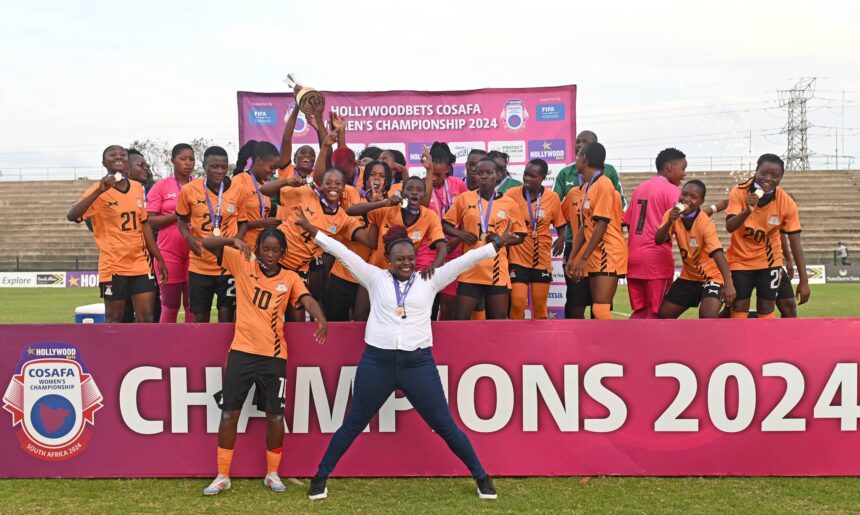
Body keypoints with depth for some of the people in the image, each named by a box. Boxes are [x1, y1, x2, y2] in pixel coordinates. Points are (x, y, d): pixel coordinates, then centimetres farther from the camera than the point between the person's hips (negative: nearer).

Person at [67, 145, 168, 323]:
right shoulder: (99, 190, -8)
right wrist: (99, 191, -30)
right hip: (113, 266, -4)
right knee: (114, 319, 5)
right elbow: (72, 216, -22)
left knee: (146, 317, 4)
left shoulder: (137, 188, 9)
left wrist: (159, 258, 15)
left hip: (141, 264, 5)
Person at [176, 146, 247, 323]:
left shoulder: (239, 191, -4)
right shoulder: (189, 190, -6)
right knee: (200, 316, 9)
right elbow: (182, 221, 9)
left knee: (227, 314, 2)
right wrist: (188, 237, -12)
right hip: (199, 264, 1)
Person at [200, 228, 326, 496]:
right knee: (229, 413, 3)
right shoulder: (242, 264, 2)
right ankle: (222, 476, 18)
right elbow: (207, 243, -2)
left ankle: (272, 473, 23)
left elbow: (308, 300, -15)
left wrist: (321, 319, -36)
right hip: (241, 351, 0)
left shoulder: (290, 278, 2)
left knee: (275, 416, 3)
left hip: (274, 355, 0)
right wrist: (234, 240, -21)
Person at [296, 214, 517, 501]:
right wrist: (313, 231, 4)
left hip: (418, 363, 0)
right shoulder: (375, 278, 5)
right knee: (352, 425, 12)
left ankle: (481, 477, 22)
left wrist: (497, 243, -1)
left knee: (445, 426, 7)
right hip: (376, 362, 0)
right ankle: (321, 476, 28)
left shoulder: (430, 280, 6)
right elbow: (343, 253, 4)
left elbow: (465, 260, 3)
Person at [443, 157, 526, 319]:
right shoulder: (464, 198, 5)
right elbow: (445, 224, 10)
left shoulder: (509, 203, 5)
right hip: (470, 269, 0)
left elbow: (520, 236, 11)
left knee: (498, 318, 5)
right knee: (461, 318, -3)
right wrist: (459, 234, -9)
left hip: (498, 270, 1)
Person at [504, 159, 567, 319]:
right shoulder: (511, 194, -8)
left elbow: (560, 225, 6)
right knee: (517, 303, -5)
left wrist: (561, 239, -11)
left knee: (539, 306, 11)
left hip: (542, 260, 2)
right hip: (517, 259, -1)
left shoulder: (552, 197, -4)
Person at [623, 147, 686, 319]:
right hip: (658, 257, -7)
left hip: (633, 255, 7)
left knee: (640, 310, 14)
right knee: (655, 312, 2)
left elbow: (628, 223, 14)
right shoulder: (671, 190, -5)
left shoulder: (639, 188, 17)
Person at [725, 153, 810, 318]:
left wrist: (804, 281, -17)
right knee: (739, 307, -1)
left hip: (769, 261, 1)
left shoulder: (787, 203, -18)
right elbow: (729, 227, -29)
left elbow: (795, 243, -14)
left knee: (766, 308, 2)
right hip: (740, 259, 0)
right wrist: (747, 211, -48)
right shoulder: (739, 192, -19)